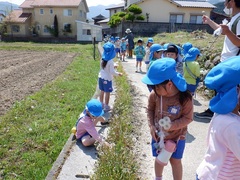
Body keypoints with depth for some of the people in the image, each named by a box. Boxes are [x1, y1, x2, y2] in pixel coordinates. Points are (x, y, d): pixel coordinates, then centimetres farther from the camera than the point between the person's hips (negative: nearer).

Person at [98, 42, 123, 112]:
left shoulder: (102, 59, -1)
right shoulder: (110, 61, -21)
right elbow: (112, 72, -18)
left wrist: (113, 67, 18)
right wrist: (118, 74, -2)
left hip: (101, 77, 7)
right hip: (107, 79, -6)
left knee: (102, 91, 18)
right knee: (107, 93, 6)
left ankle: (101, 104, 31)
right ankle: (106, 106, 14)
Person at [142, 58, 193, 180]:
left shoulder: (185, 98, -27)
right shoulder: (154, 95, -19)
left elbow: (188, 118, -17)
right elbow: (150, 110, -2)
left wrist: (172, 126, -29)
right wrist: (151, 125, -13)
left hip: (177, 137, -2)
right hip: (158, 135, 3)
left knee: (175, 161, 18)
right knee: (159, 159, 21)